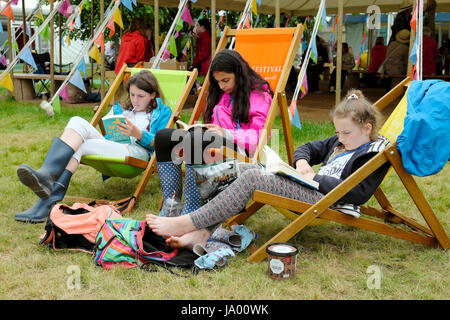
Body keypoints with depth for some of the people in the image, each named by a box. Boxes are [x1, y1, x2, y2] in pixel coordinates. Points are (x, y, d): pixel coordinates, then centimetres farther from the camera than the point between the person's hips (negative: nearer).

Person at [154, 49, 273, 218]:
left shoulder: (259, 94, 1)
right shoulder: (222, 94, 23)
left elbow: (260, 135, -10)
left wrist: (226, 134, -21)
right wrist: (202, 130, 4)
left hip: (241, 149, -7)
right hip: (216, 144, 8)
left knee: (195, 141, -36)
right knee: (163, 137, -13)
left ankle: (190, 212, -36)